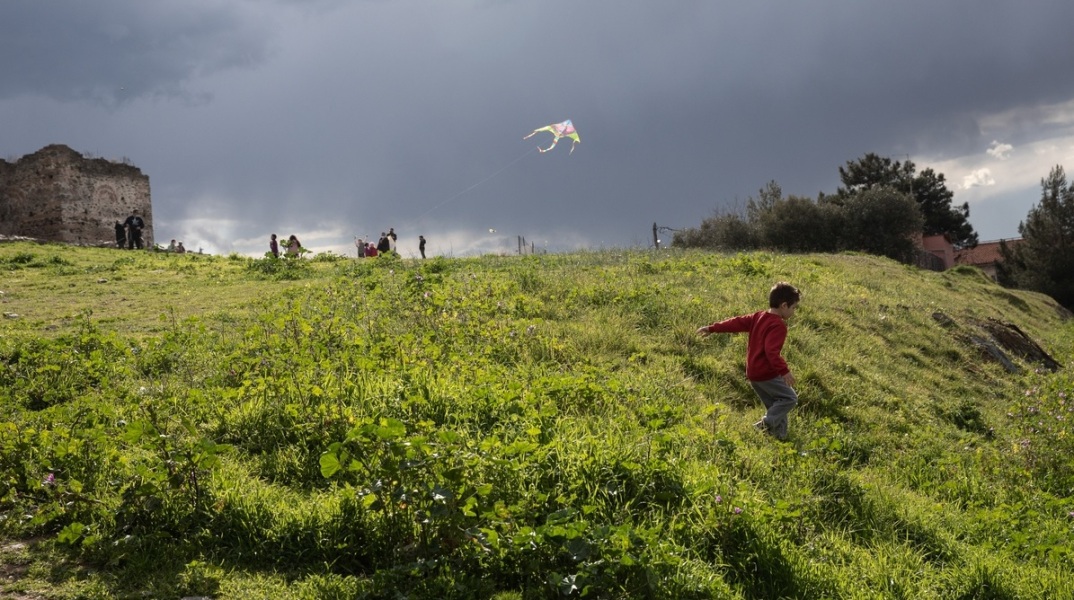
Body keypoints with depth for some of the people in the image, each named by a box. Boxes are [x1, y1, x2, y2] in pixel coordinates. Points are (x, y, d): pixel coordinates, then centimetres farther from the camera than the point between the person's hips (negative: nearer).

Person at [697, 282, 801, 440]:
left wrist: (712, 328, 16)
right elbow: (772, 351, -29)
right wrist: (784, 371, -34)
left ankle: (779, 435, 15)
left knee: (775, 404, 17)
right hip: (767, 374, -9)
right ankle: (766, 423, -10)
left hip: (753, 373, 9)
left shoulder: (759, 316, 8)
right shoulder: (778, 325, -18)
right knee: (790, 398, -1)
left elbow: (736, 323, 11)